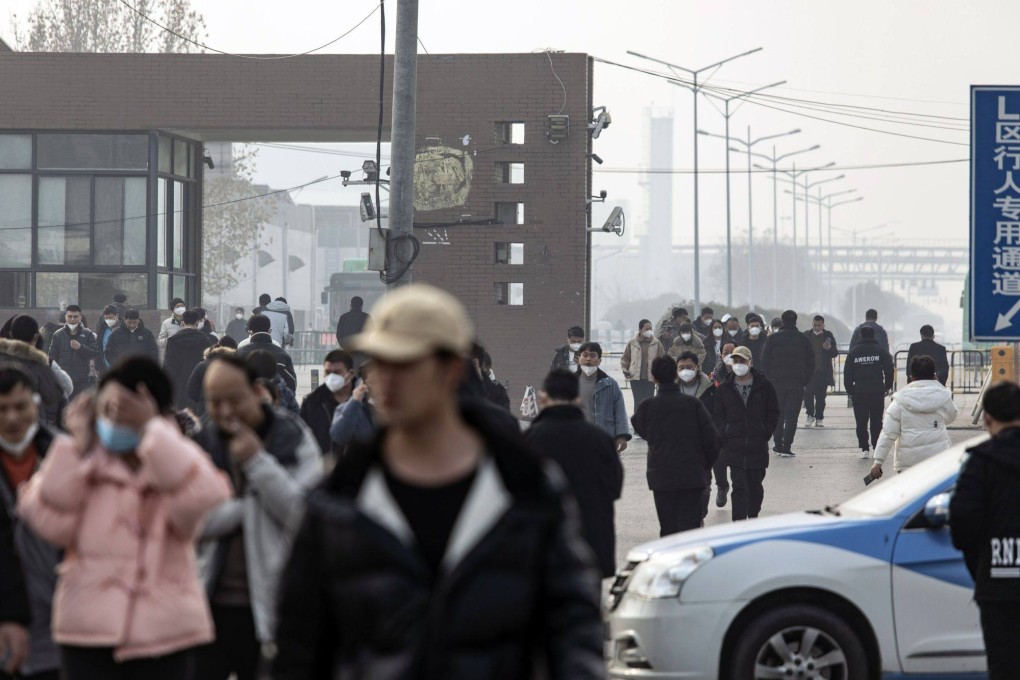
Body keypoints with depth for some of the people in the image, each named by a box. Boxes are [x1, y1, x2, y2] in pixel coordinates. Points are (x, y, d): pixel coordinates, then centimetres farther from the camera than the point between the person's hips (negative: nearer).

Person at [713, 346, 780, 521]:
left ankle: (753, 516, 28)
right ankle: (738, 521, -12)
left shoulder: (764, 386, 2)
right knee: (739, 486, -9)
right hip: (734, 446, 0)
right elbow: (718, 415, 10)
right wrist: (725, 434, -3)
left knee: (755, 485, 11)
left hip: (757, 446, 0)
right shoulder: (725, 388, 6)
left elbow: (773, 413, 7)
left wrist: (765, 433, -2)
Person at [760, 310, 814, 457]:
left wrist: (768, 380, 8)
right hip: (796, 384, 0)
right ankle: (786, 447, -9)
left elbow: (765, 362, -1)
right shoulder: (803, 339, 3)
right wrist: (804, 381, 9)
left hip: (777, 383, 0)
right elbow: (810, 363, 4)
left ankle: (778, 446, 18)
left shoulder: (773, 338, 0)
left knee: (778, 416, 14)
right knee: (792, 416, -1)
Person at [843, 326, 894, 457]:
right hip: (877, 391, 0)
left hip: (859, 392, 0)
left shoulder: (853, 353, 4)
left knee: (861, 422, 3)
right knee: (876, 422, 7)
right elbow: (890, 370, -1)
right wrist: (887, 387, 8)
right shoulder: (881, 351, 2)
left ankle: (864, 449, -3)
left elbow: (847, 374, 4)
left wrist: (849, 391, 9)